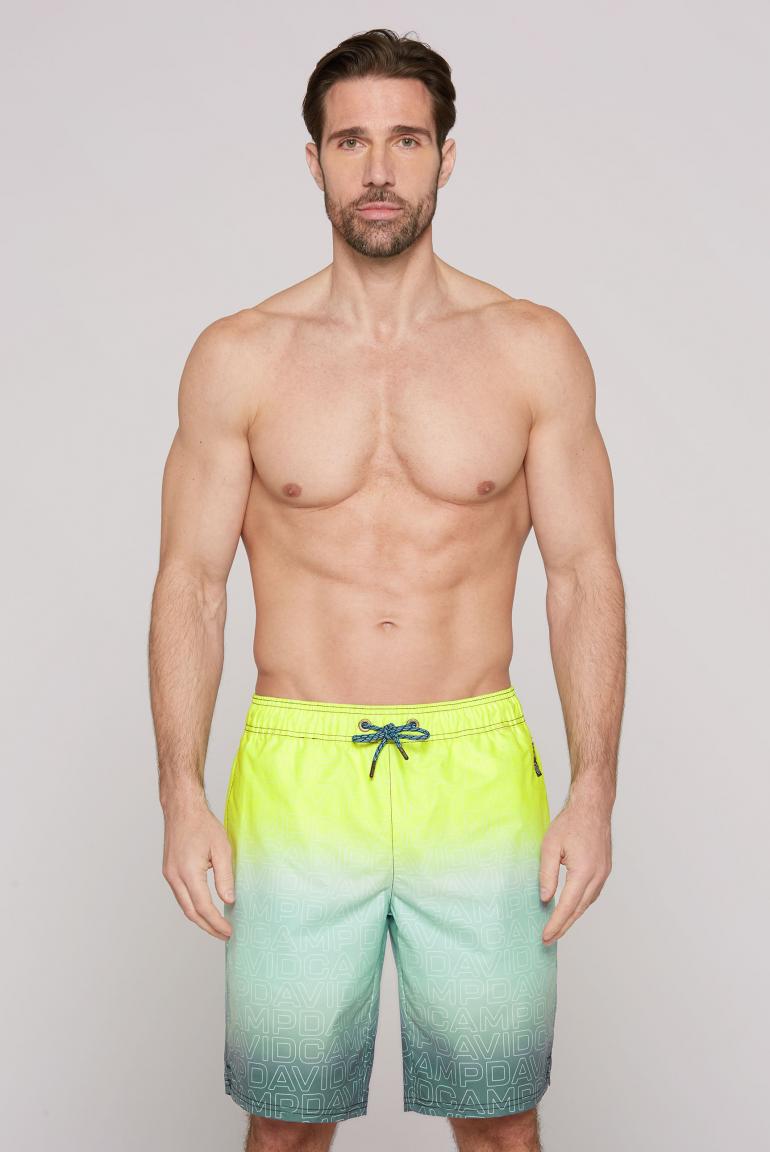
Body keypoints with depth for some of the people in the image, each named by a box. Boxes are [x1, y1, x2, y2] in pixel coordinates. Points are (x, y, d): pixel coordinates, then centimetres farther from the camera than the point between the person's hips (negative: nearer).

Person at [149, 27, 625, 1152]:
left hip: (480, 772, 0)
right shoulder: (237, 357, 1)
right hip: (297, 768, 0)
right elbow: (191, 581, 3)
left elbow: (585, 575, 3)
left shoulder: (535, 348, 2)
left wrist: (595, 791, -3)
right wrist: (183, 796, -3)